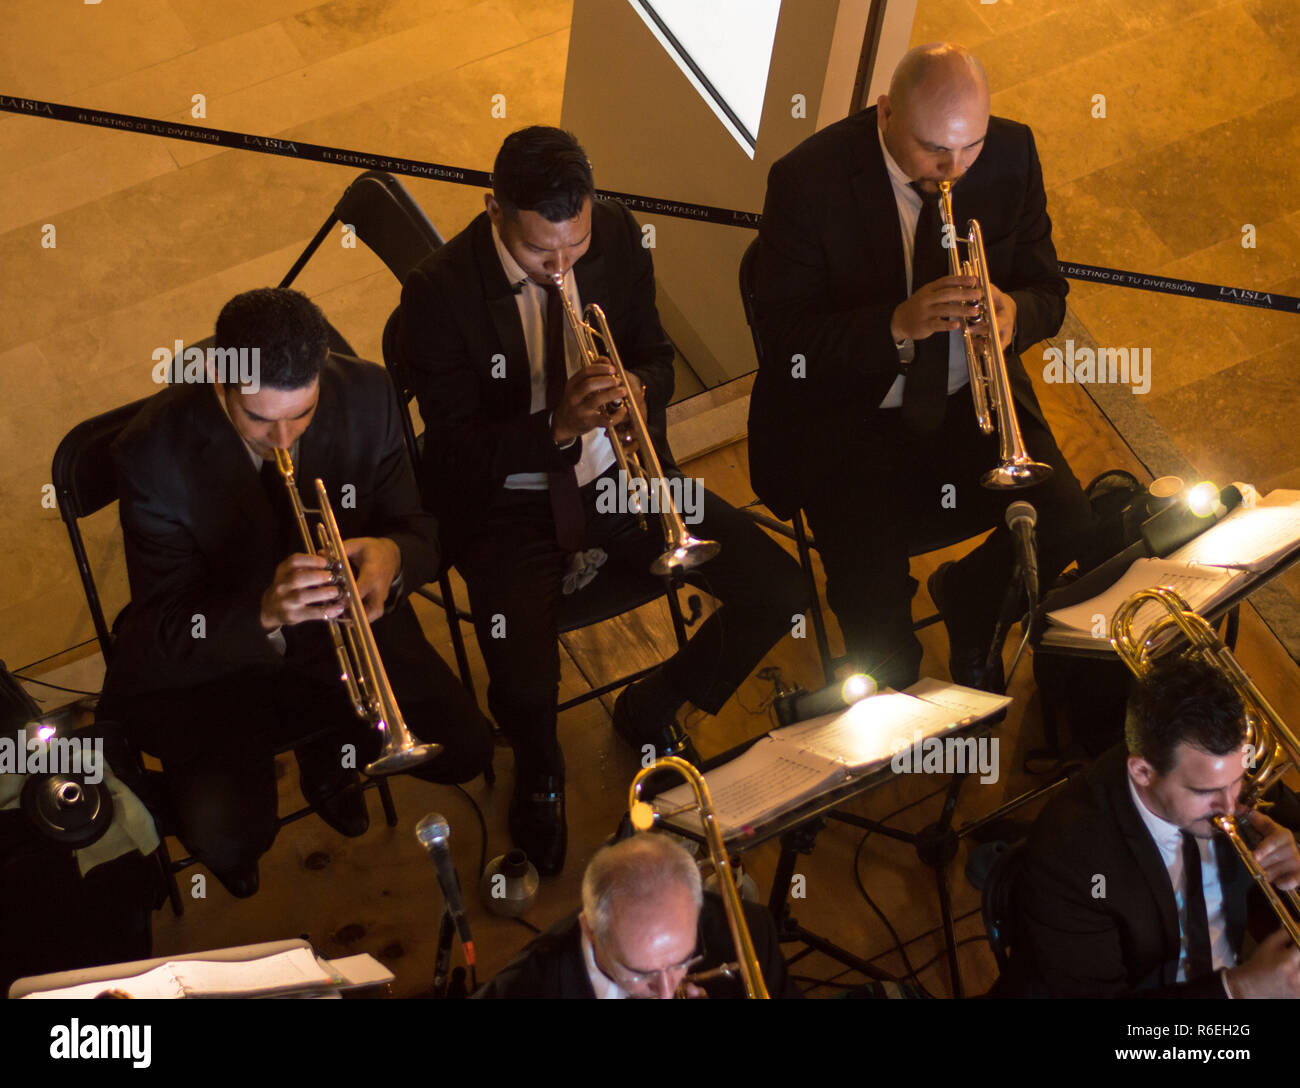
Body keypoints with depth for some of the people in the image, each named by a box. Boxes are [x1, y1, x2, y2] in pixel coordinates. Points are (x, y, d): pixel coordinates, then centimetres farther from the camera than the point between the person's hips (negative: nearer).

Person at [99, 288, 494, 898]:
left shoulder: (365, 396, -17)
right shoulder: (155, 452, -25)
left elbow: (420, 530, -6)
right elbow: (167, 628, -22)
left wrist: (394, 556, -33)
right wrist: (264, 614, -43)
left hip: (336, 625, 4)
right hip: (210, 660, -4)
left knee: (464, 749, -10)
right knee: (228, 836, -25)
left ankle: (329, 754, 21)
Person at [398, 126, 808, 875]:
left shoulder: (618, 236, -7)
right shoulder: (439, 293, -19)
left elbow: (656, 355, 6)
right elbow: (455, 455, -16)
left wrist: (640, 391, -19)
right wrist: (557, 426, -33)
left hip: (616, 476, 5)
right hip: (508, 503, -4)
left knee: (781, 593, -9)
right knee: (525, 692, -29)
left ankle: (654, 708, 19)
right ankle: (539, 772, 13)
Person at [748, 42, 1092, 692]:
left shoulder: (1011, 155, -6)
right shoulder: (808, 180, -19)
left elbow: (1047, 292, 2)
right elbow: (782, 341, -19)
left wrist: (1015, 313, -24)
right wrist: (899, 325, -34)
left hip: (971, 398, 4)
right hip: (848, 414, -4)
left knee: (1064, 519, -17)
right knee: (872, 590, -21)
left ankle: (968, 601, 18)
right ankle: (899, 705, 17)